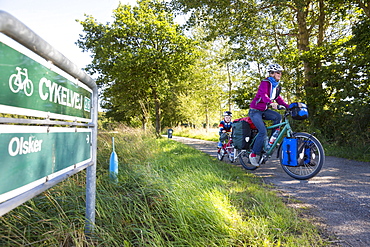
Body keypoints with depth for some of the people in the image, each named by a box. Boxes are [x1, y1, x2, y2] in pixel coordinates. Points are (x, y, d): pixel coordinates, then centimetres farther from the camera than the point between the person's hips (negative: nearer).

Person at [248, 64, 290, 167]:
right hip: (255, 111, -7)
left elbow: (278, 98, 13)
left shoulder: (277, 86, 9)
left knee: (278, 117, -21)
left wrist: (288, 106, -2)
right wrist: (271, 103, -53)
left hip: (264, 110, 7)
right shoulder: (265, 83, -16)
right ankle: (253, 154, -7)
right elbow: (263, 95, -34)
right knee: (263, 132, -19)